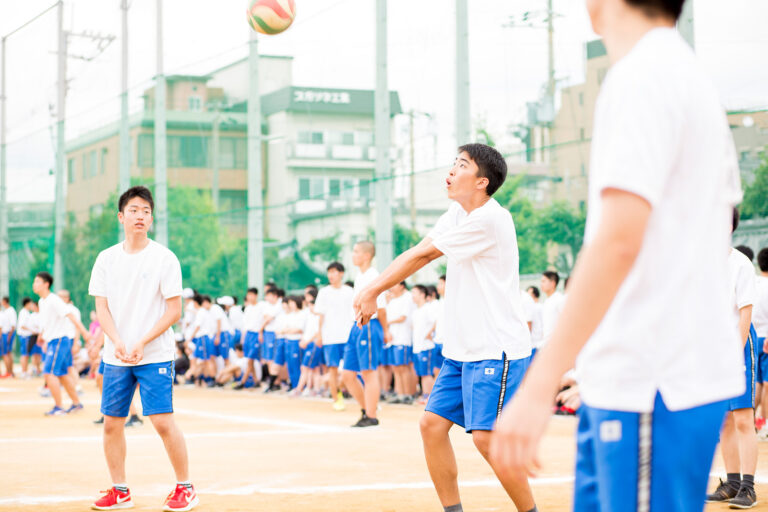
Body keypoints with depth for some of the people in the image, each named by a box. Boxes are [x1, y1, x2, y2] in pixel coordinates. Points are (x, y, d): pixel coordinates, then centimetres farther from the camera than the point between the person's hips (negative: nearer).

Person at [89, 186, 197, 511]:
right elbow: (102, 308, 5)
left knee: (163, 422, -9)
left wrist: (142, 343, -15)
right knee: (112, 423, 5)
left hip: (155, 356, -4)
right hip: (115, 358, 4)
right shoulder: (106, 259, 6)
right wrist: (117, 343, -12)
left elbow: (174, 310, -6)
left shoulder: (164, 258, -4)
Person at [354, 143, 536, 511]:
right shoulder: (456, 214, 12)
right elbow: (417, 254, 7)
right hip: (462, 349, 9)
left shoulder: (490, 219, -17)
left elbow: (422, 254, -12)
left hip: (497, 350, -9)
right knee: (432, 425, 4)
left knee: (486, 436, -16)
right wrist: (371, 292, -5)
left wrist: (372, 291, -5)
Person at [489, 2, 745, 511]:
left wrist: (538, 387, -25)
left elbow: (618, 240, -23)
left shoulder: (642, 76, -13)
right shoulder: (695, 78, 17)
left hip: (652, 387, -10)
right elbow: (715, 235, 23)